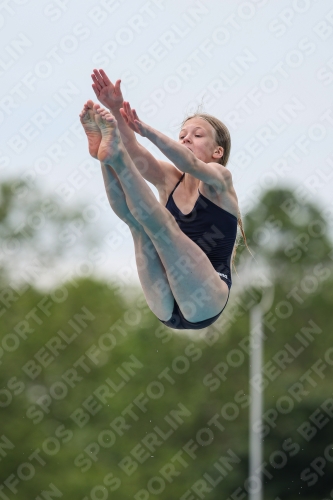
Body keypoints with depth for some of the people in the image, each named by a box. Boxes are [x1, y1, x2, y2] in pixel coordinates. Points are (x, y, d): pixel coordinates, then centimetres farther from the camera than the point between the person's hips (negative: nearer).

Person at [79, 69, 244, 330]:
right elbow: (138, 155, -6)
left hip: (205, 302, -4)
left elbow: (190, 164, -21)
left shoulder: (219, 178, 3)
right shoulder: (169, 179, 16)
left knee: (160, 221, -23)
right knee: (138, 220, -15)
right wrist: (117, 112, -26)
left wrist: (145, 129, -38)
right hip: (166, 307, 4)